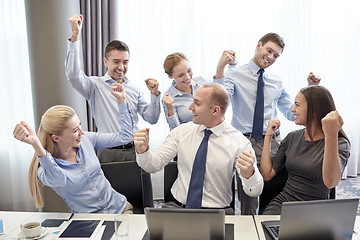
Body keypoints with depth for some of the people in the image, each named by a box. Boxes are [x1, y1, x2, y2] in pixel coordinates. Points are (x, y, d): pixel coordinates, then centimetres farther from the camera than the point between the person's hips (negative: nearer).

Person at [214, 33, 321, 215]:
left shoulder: (276, 82, 15)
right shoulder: (234, 75, 1)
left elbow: (292, 114, 17)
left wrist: (310, 89, 9)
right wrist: (220, 68, -26)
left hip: (273, 143, 4)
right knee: (248, 205, 1)